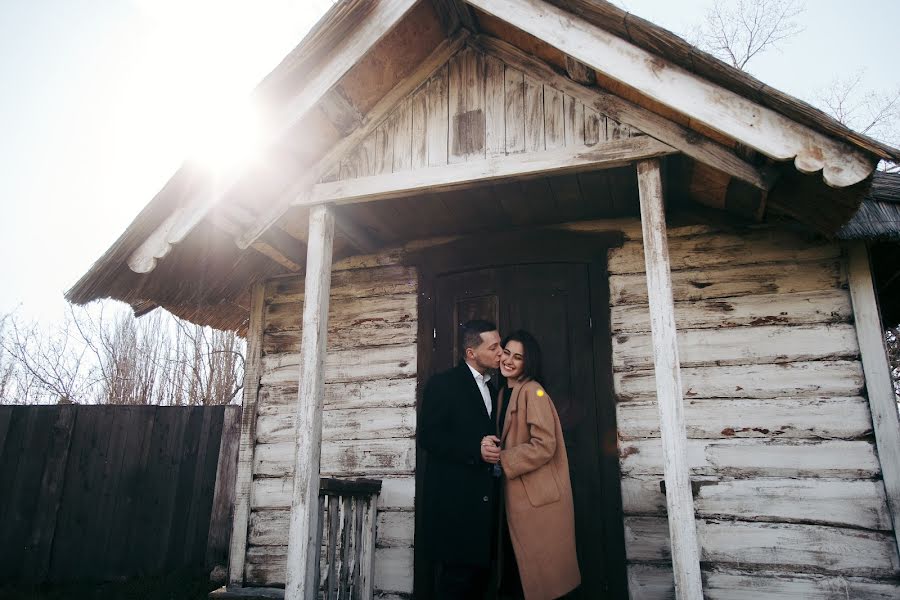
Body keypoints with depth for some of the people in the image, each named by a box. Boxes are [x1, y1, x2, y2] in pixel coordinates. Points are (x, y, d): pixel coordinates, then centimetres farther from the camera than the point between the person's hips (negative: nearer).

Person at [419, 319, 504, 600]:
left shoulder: (493, 390, 18)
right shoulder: (443, 384, -6)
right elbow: (427, 435, -13)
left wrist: (495, 449, 5)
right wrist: (475, 450, -21)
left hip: (485, 500, 7)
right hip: (456, 501, -7)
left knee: (480, 576, 10)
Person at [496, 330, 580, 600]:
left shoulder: (533, 391, -14)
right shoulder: (504, 392, 12)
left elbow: (544, 445, -21)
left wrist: (502, 461, -17)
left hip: (537, 495, -8)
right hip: (514, 493, 8)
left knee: (541, 571, 4)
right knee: (517, 568, 17)